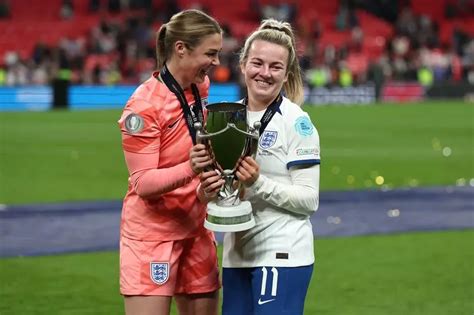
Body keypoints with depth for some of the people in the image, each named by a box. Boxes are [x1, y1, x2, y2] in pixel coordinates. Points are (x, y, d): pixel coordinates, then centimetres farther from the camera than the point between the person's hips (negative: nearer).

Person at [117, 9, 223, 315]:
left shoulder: (201, 86, 2)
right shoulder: (145, 105, -19)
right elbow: (142, 182, -21)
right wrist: (189, 169, -35)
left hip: (197, 228, 7)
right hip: (153, 231, -7)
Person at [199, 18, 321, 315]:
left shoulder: (295, 121, -8)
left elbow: (309, 200, -11)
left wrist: (258, 183, -22)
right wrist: (211, 190, -2)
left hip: (282, 256, -6)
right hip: (237, 255, 6)